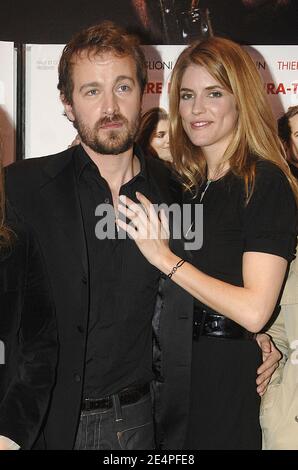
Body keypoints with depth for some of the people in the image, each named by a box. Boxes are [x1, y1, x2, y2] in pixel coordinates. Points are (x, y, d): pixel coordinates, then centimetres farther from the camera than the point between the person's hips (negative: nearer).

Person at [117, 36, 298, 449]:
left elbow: (254, 311, -22)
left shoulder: (265, 182, -14)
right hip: (175, 377, 7)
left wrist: (166, 259, -18)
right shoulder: (190, 187, 8)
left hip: (228, 381, -6)